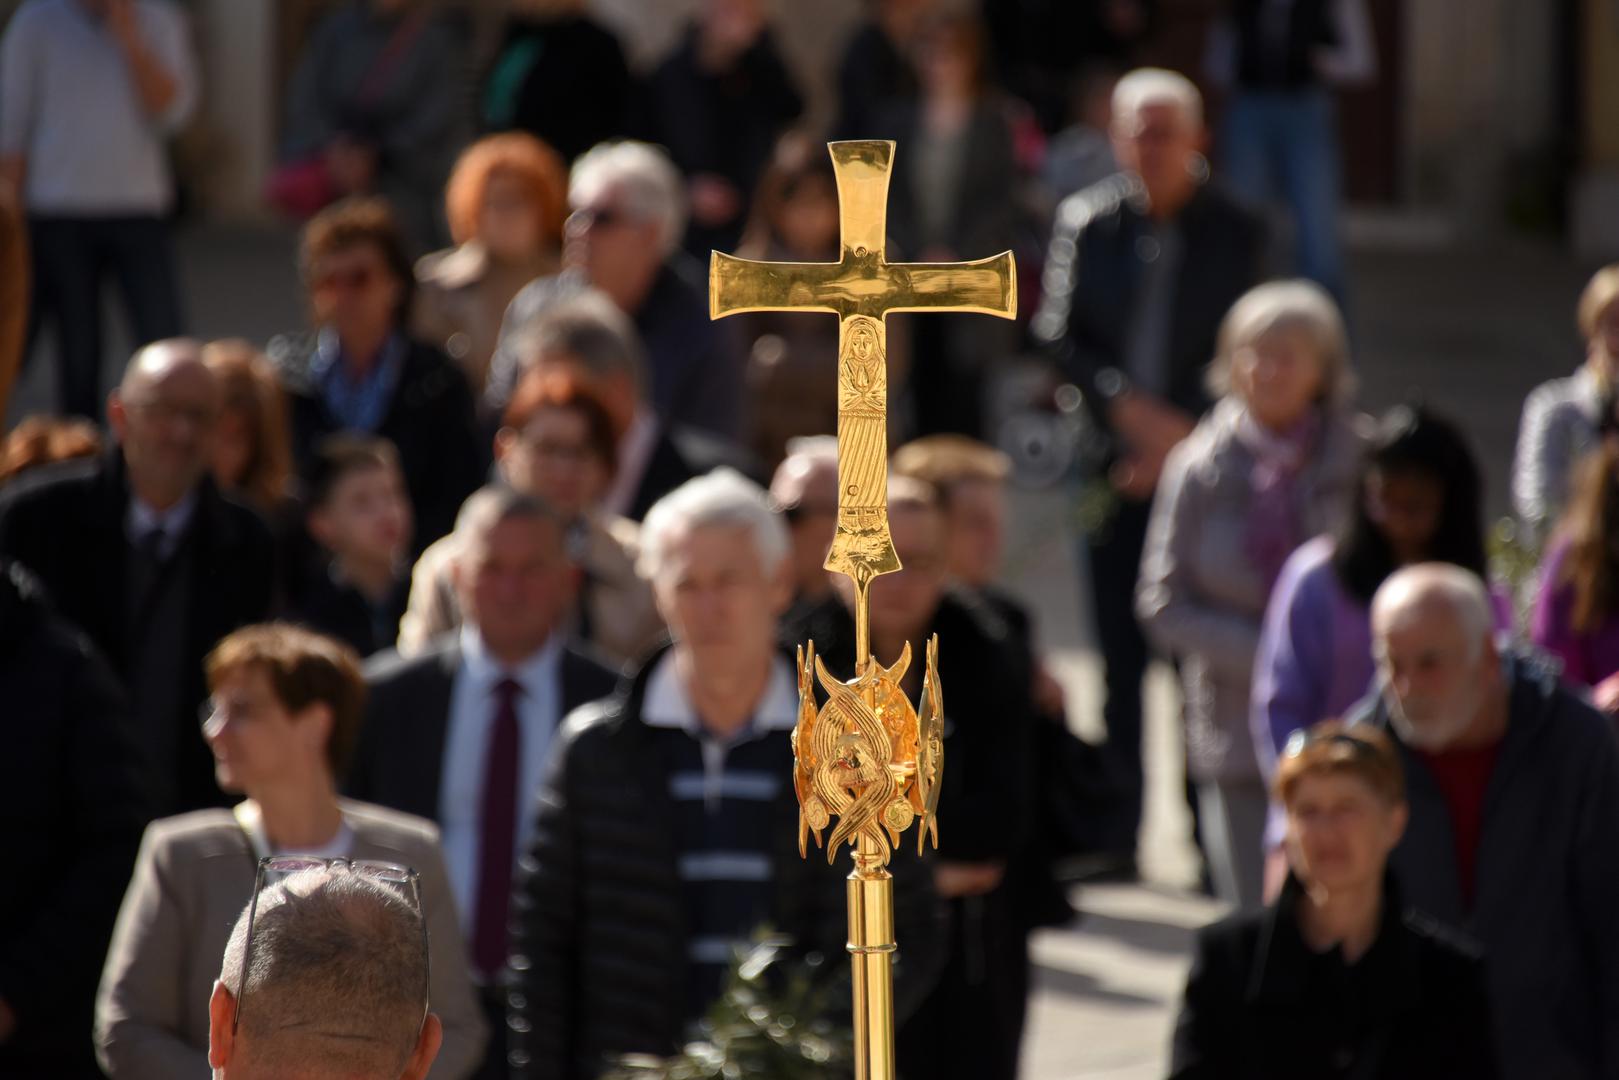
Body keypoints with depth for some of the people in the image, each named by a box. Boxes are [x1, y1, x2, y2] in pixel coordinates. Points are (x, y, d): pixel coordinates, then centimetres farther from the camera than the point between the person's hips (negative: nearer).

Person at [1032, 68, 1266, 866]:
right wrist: (1129, 409, -12)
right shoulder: (1085, 222, 4)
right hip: (1113, 466, 2)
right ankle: (1117, 826, 14)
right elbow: (1057, 336, 0)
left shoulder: (1233, 231, 0)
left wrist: (1177, 440, -9)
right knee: (1121, 655, 6)